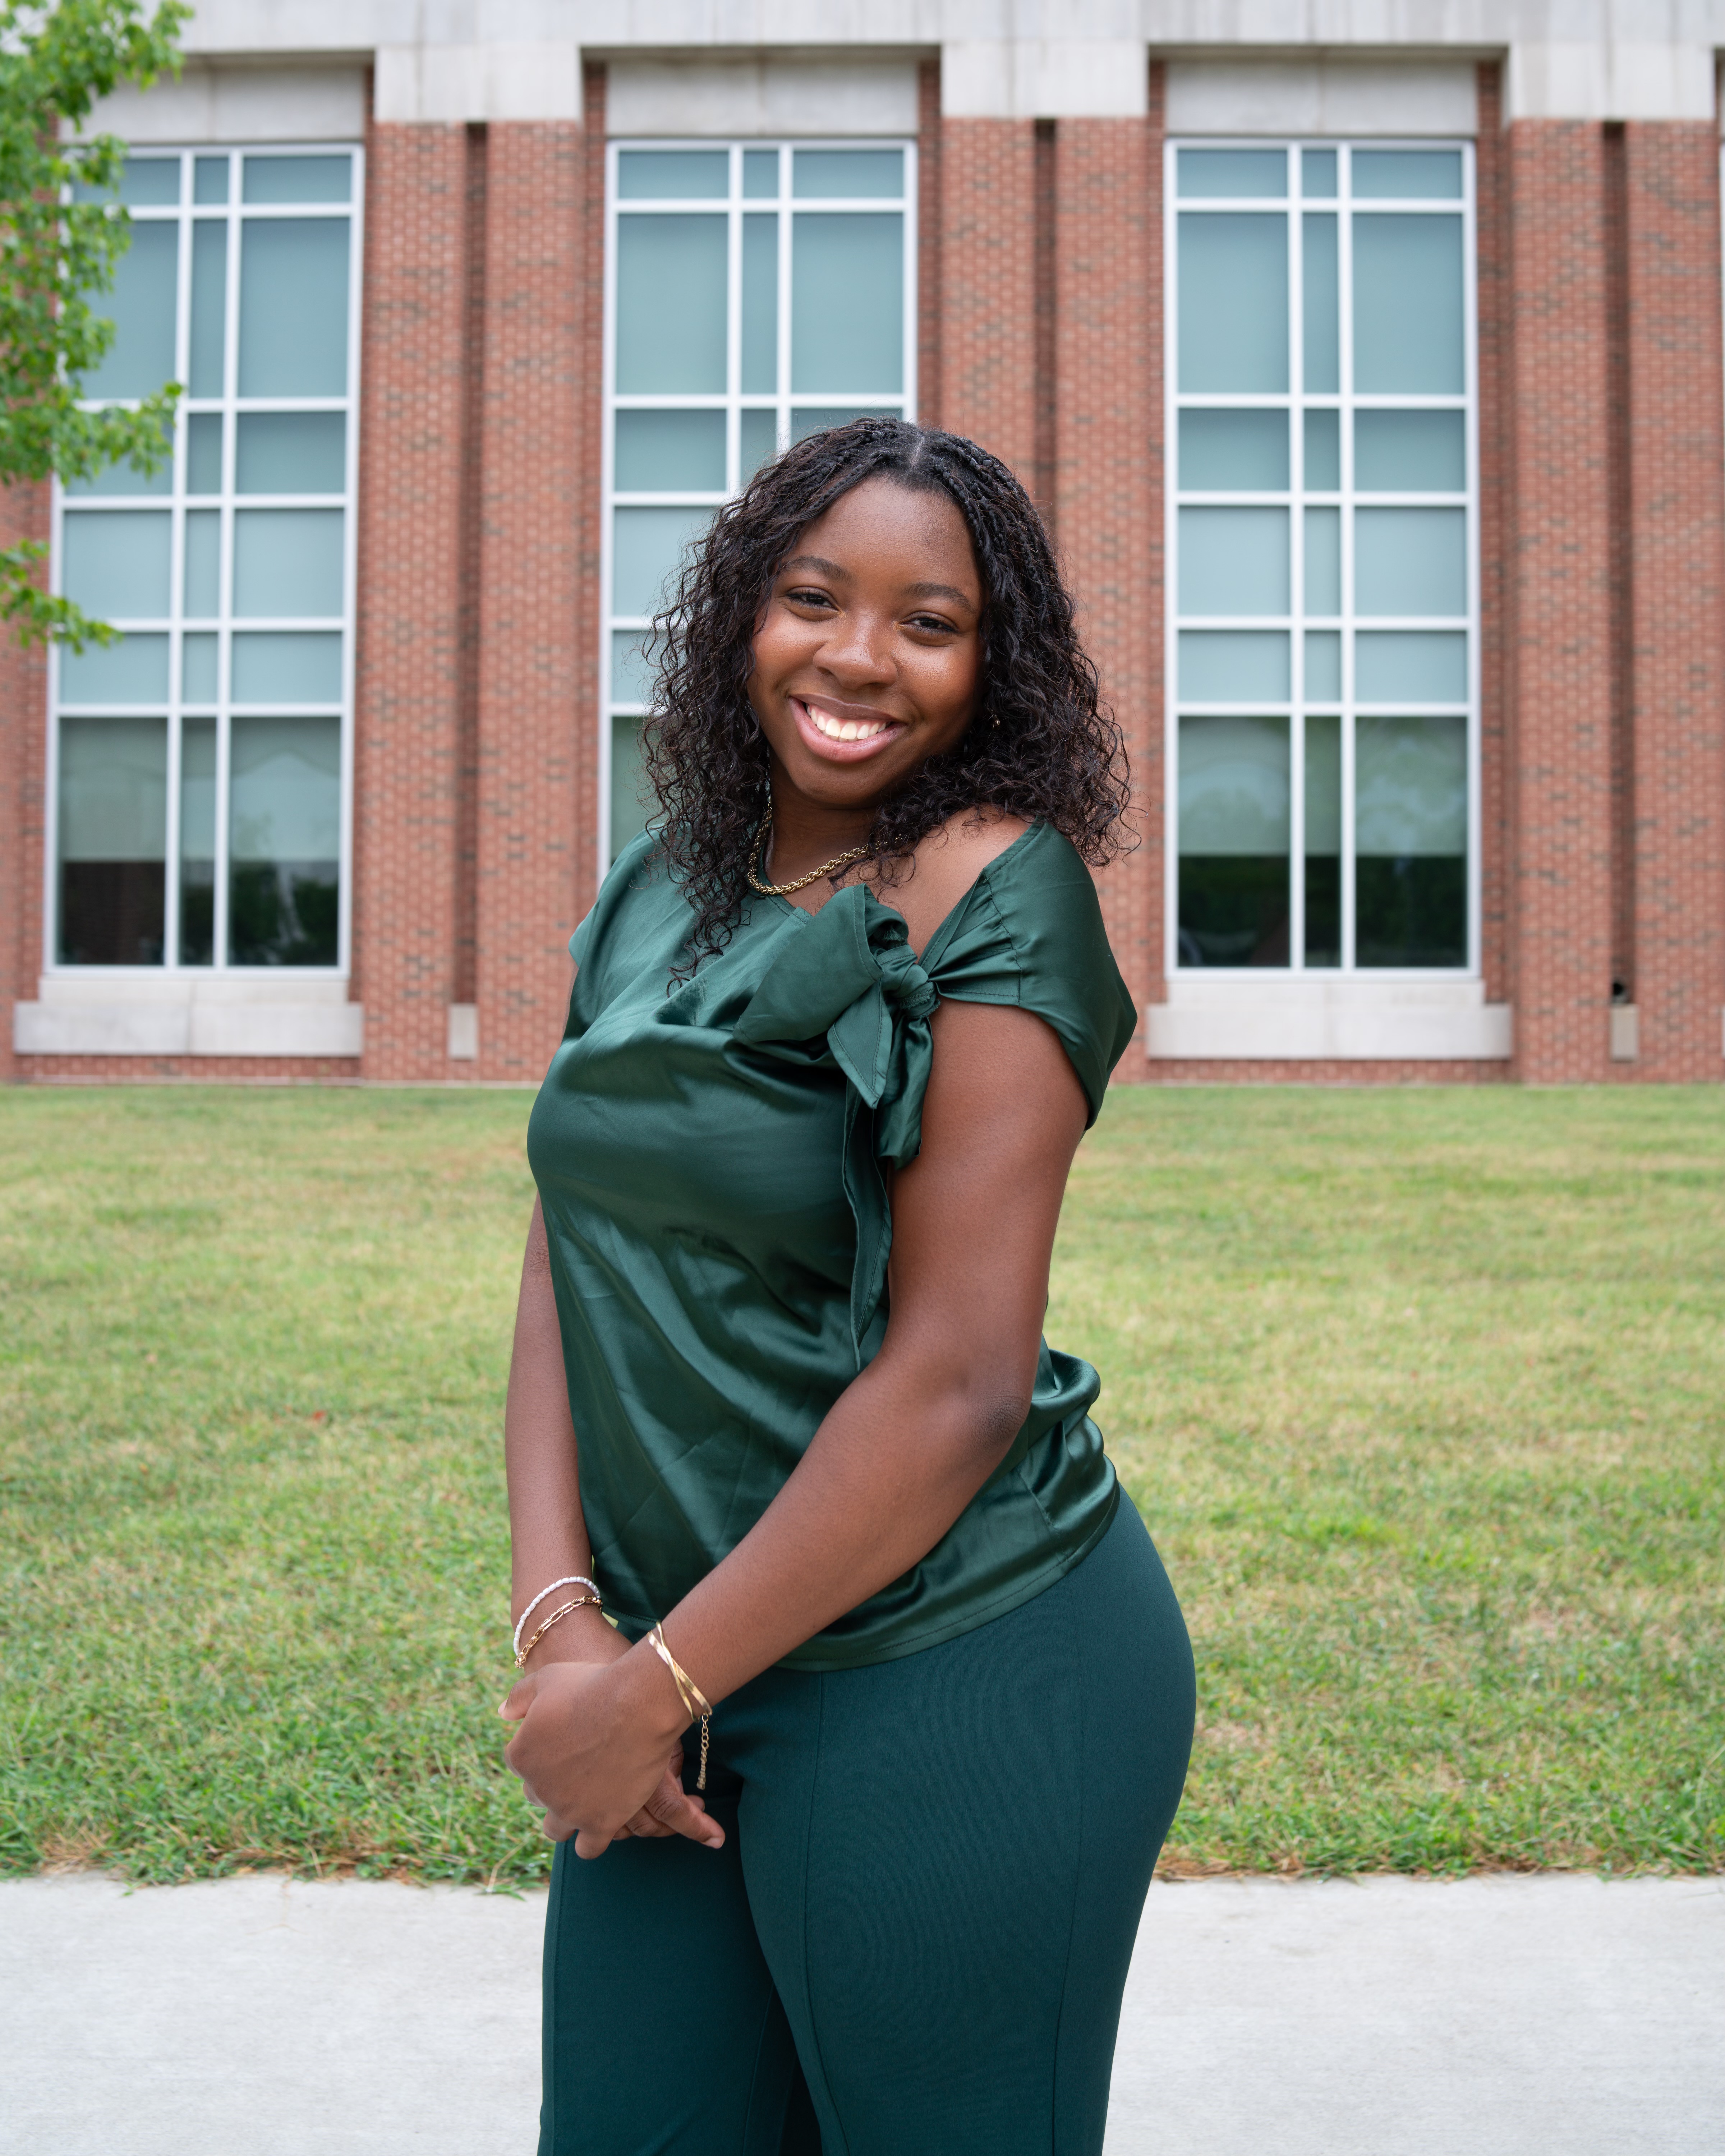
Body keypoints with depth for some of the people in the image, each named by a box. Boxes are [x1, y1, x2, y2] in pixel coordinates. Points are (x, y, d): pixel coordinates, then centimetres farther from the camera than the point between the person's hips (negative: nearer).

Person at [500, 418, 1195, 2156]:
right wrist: (559, 1618, -7)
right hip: (672, 1669, 6)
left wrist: (659, 1687, -12)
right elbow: (568, 1261, 7)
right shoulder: (662, 893, 8)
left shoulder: (992, 892, -13)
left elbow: (958, 1379, -18)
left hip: (951, 1682, -6)